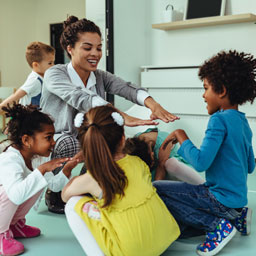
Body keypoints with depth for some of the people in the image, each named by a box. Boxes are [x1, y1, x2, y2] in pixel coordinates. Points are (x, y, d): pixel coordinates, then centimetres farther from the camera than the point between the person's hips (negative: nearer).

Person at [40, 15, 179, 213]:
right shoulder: (55, 75, -16)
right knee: (69, 143, -36)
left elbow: (125, 88, -21)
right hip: (52, 144, -5)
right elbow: (81, 98, -37)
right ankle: (52, 191, -8)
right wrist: (122, 117, -51)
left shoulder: (100, 77, 0)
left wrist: (152, 104, -43)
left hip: (86, 144, 6)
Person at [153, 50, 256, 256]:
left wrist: (182, 138, -11)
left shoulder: (219, 119, -19)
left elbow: (201, 163, -25)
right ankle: (235, 216, 10)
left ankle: (217, 225, -8)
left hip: (221, 198, -9)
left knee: (155, 189, -10)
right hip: (239, 197, 9)